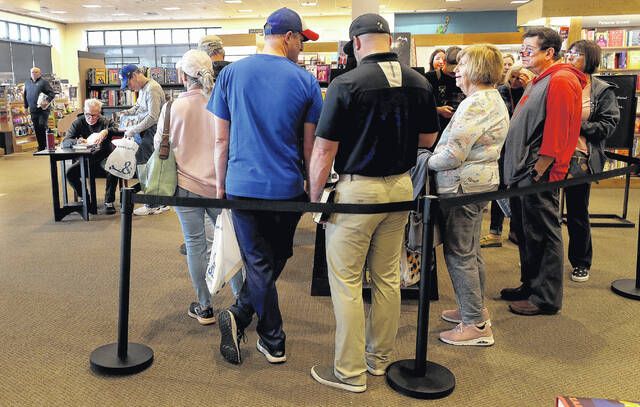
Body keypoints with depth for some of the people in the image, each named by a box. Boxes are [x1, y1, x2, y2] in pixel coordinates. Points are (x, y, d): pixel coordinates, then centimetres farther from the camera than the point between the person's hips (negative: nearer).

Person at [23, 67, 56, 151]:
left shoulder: (44, 82, -1)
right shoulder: (27, 83, 18)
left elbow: (52, 93, -8)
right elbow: (25, 96, 27)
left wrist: (47, 101, -21)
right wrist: (26, 106, 22)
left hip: (43, 109, -6)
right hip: (33, 111, 6)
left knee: (42, 126, -14)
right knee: (37, 129, 6)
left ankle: (47, 145, -4)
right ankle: (41, 147, 13)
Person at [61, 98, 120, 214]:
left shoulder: (106, 122, -4)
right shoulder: (78, 123, 0)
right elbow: (65, 142, -9)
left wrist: (106, 132, -39)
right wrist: (77, 141, -31)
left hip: (104, 157, -2)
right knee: (69, 173, -21)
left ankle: (109, 201, -15)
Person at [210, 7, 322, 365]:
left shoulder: (231, 74, 1)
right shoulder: (305, 81, -3)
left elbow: (221, 139, 2)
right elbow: (311, 147, 0)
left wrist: (220, 186, 11)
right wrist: (313, 188, 12)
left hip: (243, 186, 1)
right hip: (288, 188, -1)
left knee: (259, 264, 10)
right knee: (275, 259, 19)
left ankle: (275, 343, 14)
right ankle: (240, 315, 12)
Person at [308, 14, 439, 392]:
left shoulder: (347, 84, -14)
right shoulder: (419, 82, 1)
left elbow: (324, 151, -14)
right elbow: (428, 139, 12)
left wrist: (315, 196, -2)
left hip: (357, 189, -6)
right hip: (400, 186, 6)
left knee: (346, 282, 5)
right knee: (388, 277, 16)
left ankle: (351, 372, 14)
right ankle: (380, 357, 30)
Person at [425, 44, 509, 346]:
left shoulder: (476, 104, -20)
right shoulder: (493, 99, 14)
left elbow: (453, 154, -25)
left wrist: (428, 162, -8)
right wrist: (436, 157, 13)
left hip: (463, 185, -11)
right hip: (480, 180, 11)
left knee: (459, 255, -2)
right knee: (471, 252, 20)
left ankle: (475, 326, 7)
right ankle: (476, 310, 34)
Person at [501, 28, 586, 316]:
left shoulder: (560, 81, -14)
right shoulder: (539, 81, 19)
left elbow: (556, 133, -21)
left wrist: (537, 172, -21)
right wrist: (517, 173, 17)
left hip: (538, 175, -10)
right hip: (523, 174, 10)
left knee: (542, 235, -1)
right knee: (526, 232, 17)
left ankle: (546, 298, 10)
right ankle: (530, 286, 30)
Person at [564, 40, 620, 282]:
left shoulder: (603, 91, 1)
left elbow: (608, 125, -5)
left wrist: (579, 125, -14)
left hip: (580, 159, -2)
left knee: (577, 213, 7)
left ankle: (581, 263, 24)